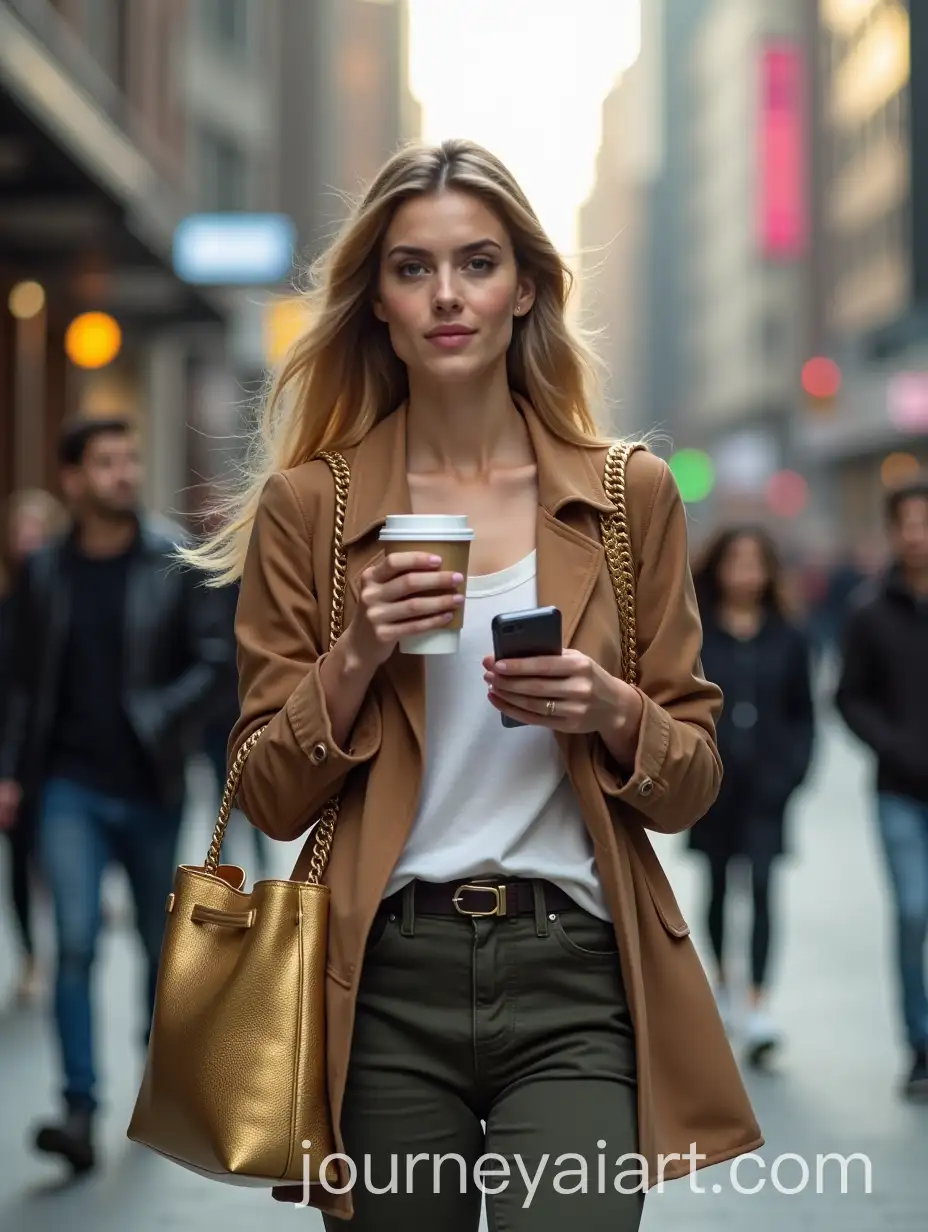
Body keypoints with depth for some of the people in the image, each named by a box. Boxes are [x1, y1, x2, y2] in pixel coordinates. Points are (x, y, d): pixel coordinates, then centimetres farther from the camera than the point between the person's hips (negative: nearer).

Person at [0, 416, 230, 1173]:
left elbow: (214, 656, -4)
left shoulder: (174, 560, -2)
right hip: (71, 785, 0)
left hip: (151, 789, 0)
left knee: (160, 942, 12)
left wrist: (165, 721, -18)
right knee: (76, 942, -12)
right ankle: (81, 1111, -12)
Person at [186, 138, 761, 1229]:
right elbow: (270, 799, 5)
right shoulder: (307, 505, 5)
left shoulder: (631, 495, 7)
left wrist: (612, 713, -10)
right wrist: (355, 659, -11)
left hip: (573, 977, 0)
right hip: (385, 983, 0)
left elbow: (691, 786, 10)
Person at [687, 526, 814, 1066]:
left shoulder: (788, 637, 5)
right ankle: (722, 981, 35)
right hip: (712, 779, 1)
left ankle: (760, 1007, -15)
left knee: (762, 885, -11)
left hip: (767, 781, 0)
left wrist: (795, 767, -4)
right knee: (719, 883, 14)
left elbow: (802, 712, 8)